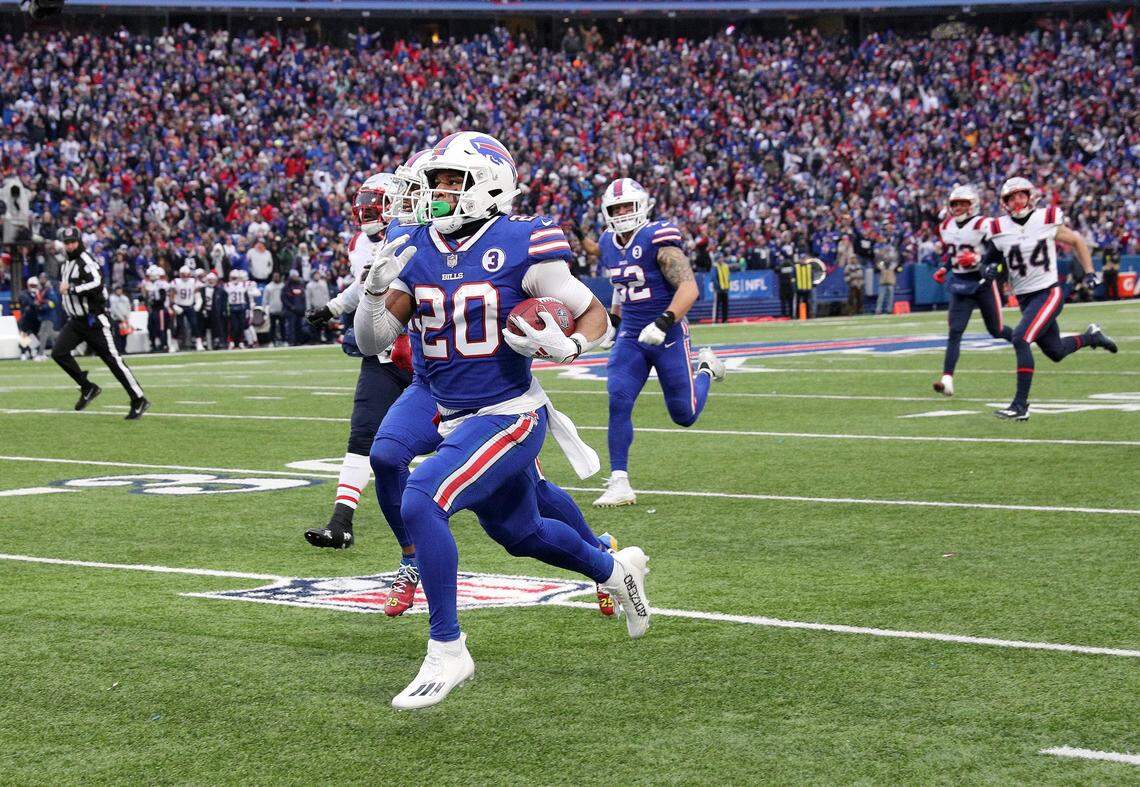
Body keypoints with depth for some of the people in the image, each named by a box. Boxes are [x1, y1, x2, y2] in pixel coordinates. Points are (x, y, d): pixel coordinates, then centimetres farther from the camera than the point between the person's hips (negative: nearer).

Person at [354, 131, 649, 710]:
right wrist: (375, 288, -16)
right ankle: (615, 569, 53)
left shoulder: (521, 247, -14)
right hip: (456, 420, 7)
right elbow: (371, 343, 2)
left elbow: (595, 315, -6)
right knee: (520, 534, 24)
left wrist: (569, 347, -27)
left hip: (509, 417, -7)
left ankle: (447, 652, -14)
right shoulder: (415, 250, 1)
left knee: (420, 503, -25)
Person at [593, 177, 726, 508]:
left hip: (668, 336, -5)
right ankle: (619, 483, -12)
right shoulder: (609, 244, 5)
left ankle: (705, 368, 39)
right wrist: (611, 324, 21)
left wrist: (664, 323, -33)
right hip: (630, 338, 5)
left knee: (684, 415, 7)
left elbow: (688, 288, -23)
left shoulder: (658, 239, -17)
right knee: (618, 402, -15)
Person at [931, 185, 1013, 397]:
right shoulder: (946, 227, 7)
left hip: (983, 282, -4)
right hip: (960, 284, 4)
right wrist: (943, 269, 7)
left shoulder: (982, 225, -14)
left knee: (996, 330, 10)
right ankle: (947, 379, -17)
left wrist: (977, 258, -29)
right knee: (955, 331, -9)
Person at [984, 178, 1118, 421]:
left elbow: (1076, 241, 8)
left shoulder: (1047, 221, -8)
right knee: (1055, 353, 15)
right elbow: (992, 260, 11)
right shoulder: (1000, 230, -2)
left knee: (1020, 339, -24)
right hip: (1024, 299, 5)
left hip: (1048, 293, -5)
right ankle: (1091, 336, 47)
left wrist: (1089, 271, 4)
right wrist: (990, 269, -12)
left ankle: (1020, 405, -21)